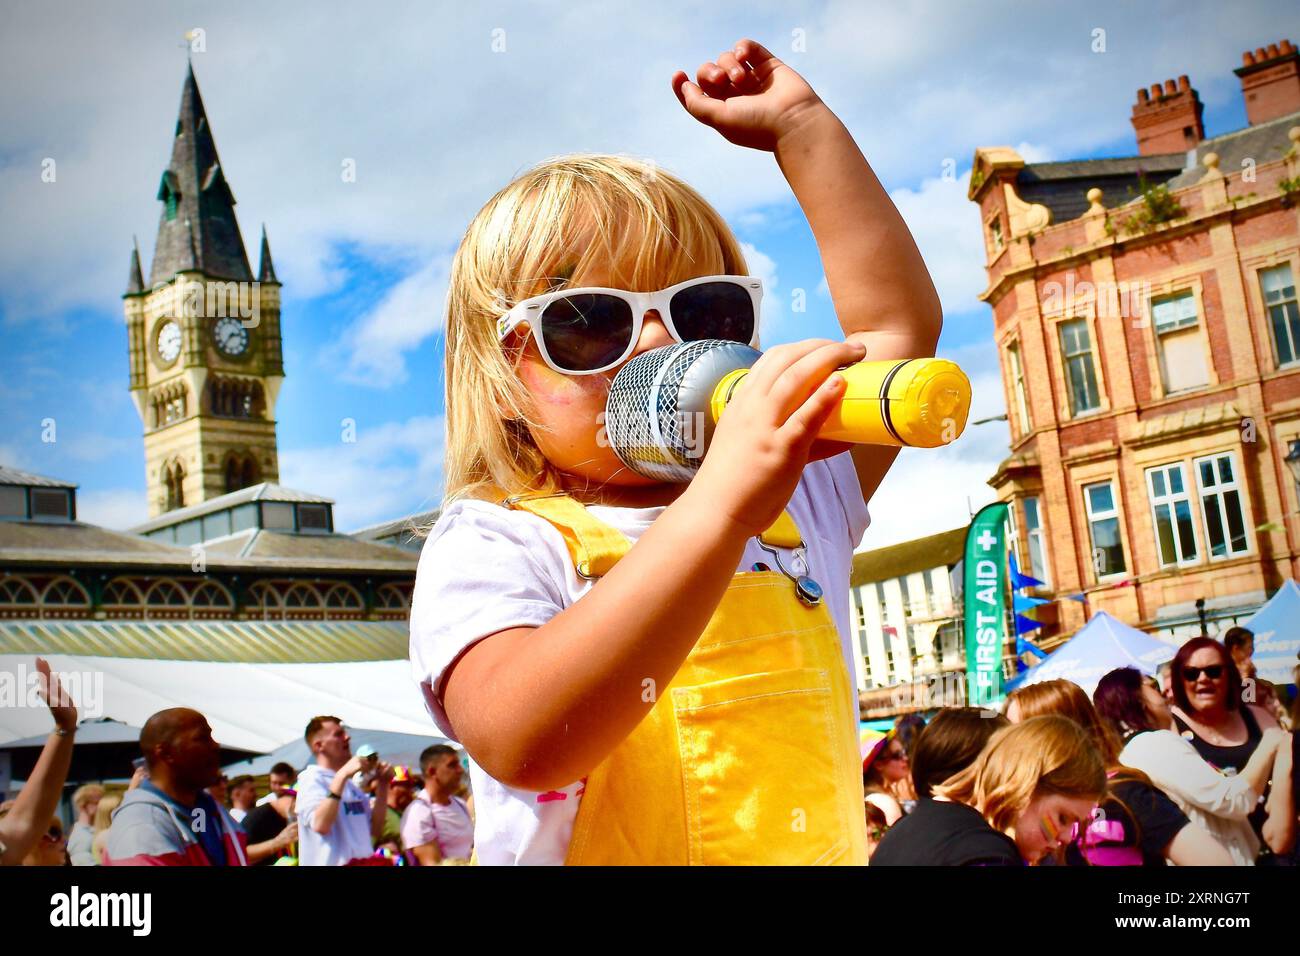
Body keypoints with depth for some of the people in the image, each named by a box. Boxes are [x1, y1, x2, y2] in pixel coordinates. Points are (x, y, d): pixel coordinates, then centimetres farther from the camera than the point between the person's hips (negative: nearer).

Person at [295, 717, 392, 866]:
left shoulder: (351, 783, 18)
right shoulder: (311, 779, -7)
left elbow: (375, 829, 13)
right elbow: (320, 825, -25)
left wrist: (382, 785, 5)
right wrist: (342, 775, -25)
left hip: (364, 862, 8)